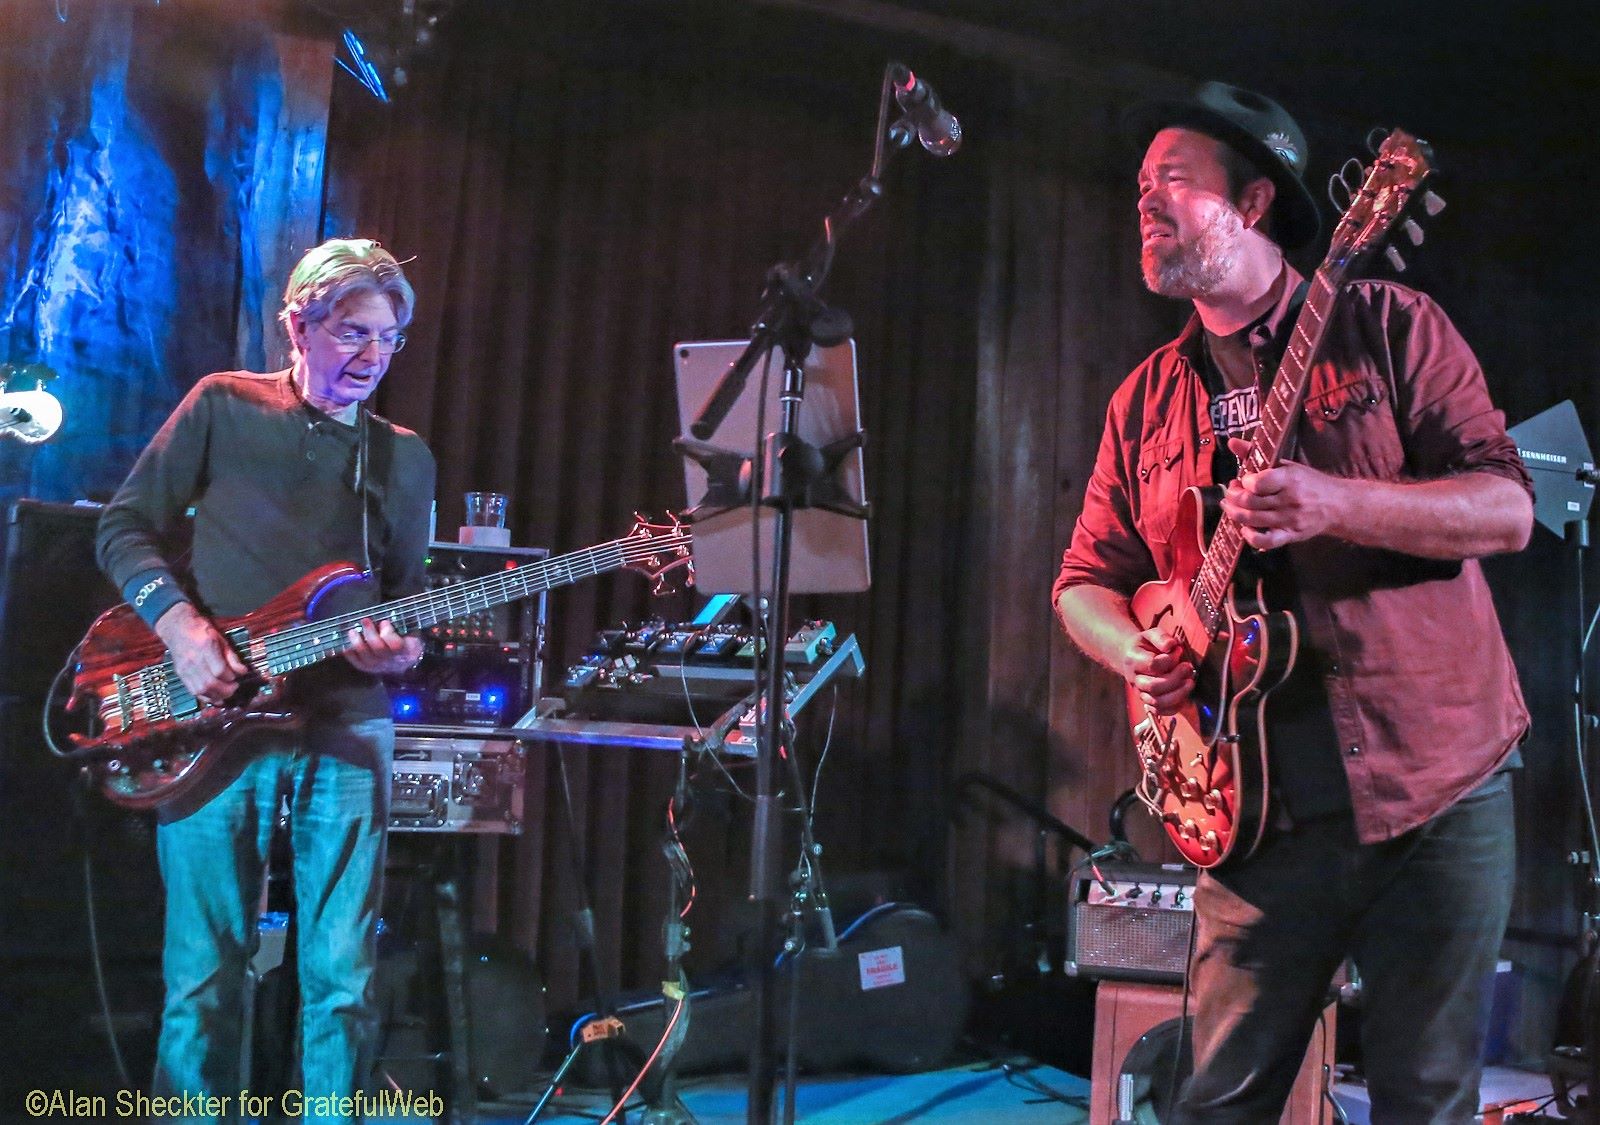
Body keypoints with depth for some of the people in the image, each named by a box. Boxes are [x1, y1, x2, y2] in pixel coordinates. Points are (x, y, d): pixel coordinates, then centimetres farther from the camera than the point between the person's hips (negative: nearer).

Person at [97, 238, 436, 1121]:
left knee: (344, 977, -1)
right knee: (204, 975, 1)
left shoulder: (405, 459, 15)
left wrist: (400, 649, -5)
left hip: (344, 727, 2)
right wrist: (178, 624, -11)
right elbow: (124, 526, 6)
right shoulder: (224, 406, 6)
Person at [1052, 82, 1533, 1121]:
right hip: (1262, 809, 3)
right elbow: (1085, 579, 14)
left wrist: (1334, 505, -23)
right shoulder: (1149, 399, 12)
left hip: (1437, 787, -2)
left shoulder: (1387, 326, 0)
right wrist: (1134, 652, -8)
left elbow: (1508, 507, -7)